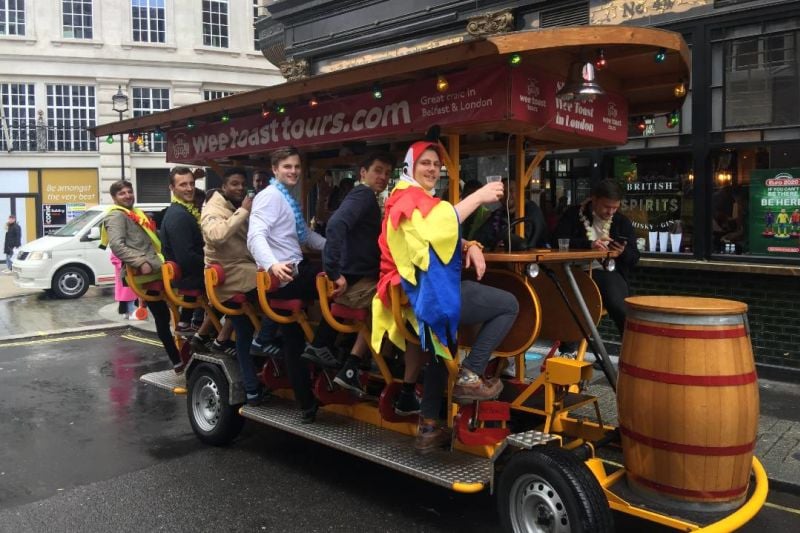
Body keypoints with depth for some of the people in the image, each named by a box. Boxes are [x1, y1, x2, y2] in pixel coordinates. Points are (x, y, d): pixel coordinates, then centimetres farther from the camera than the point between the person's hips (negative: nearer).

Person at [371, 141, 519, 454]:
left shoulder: (420, 200, 26)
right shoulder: (409, 199, -8)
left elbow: (444, 237, 20)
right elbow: (436, 228, -29)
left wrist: (470, 247, -2)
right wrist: (479, 196, -27)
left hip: (427, 292, 11)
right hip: (430, 292, -11)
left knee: (440, 355, 23)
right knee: (508, 305, -8)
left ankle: (429, 428, 29)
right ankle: (470, 376, -6)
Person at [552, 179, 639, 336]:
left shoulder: (622, 221, 14)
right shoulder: (574, 214, 10)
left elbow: (634, 257, 12)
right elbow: (557, 240, -5)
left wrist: (623, 252, -13)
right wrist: (589, 244, -18)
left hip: (608, 272, 1)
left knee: (620, 308, -29)